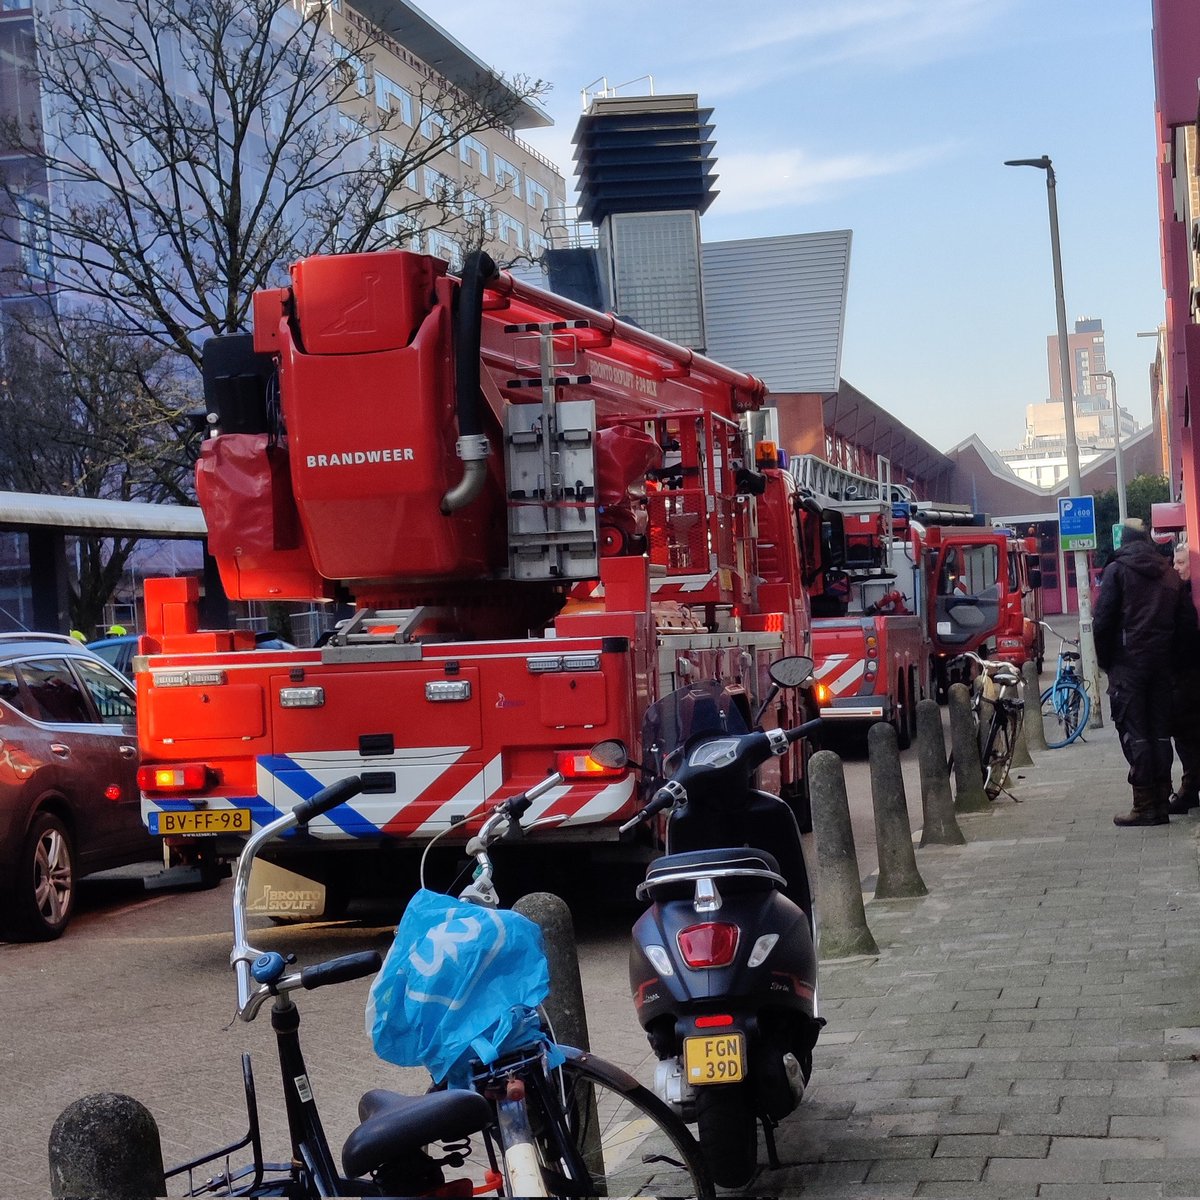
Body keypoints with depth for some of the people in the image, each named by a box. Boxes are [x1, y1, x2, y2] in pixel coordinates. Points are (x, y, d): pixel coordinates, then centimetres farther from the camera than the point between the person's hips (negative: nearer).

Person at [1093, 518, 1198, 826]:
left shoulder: (1117, 570, -5)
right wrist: (1168, 655, 12)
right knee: (1160, 731, 9)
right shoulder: (1169, 573, 10)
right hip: (1161, 664, 5)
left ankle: (1144, 806, -6)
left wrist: (1104, 660, 0)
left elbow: (1102, 620, -11)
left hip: (1127, 663, -5)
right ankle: (1161, 803, 10)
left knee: (1134, 733, -4)